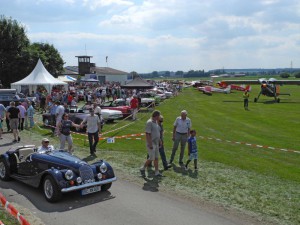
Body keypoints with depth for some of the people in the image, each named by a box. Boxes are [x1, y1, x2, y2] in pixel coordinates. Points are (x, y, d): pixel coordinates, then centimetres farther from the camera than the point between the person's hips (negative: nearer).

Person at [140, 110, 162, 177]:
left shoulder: (156, 122, 10)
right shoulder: (149, 122, -19)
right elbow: (147, 134, -22)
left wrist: (159, 141, 19)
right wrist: (150, 144, -24)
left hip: (156, 143, 9)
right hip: (151, 143, -9)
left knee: (156, 158, 10)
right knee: (151, 158, -6)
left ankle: (157, 172, 16)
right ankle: (143, 168, 13)